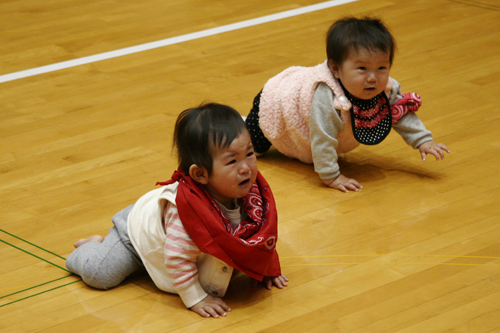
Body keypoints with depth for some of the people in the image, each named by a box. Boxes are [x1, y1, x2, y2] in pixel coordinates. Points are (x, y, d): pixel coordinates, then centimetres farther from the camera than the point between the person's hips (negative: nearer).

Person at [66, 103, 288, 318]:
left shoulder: (252, 191, -26)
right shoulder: (188, 209, -49)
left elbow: (261, 232, -5)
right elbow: (177, 258, -41)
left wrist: (268, 269, 0)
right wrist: (195, 298, -34)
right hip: (140, 226, -7)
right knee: (97, 273, -13)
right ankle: (97, 245, 22)